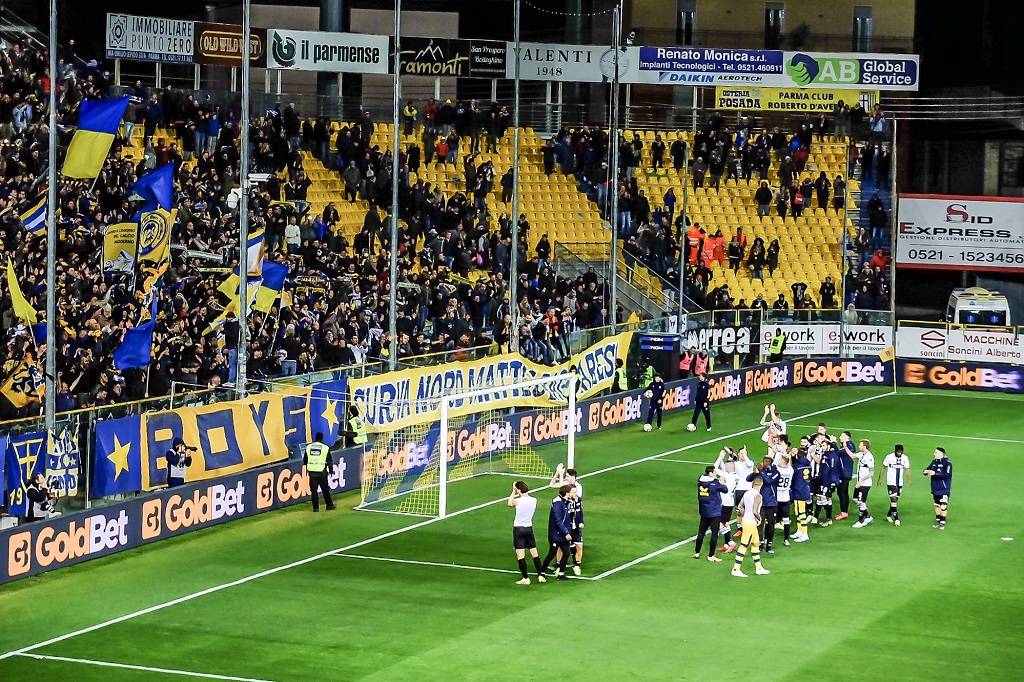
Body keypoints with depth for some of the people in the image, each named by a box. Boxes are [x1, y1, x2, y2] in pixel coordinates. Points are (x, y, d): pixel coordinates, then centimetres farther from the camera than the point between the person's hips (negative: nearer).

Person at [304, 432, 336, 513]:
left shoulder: (308, 447, 4)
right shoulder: (325, 448, -5)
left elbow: (305, 460, 12)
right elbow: (329, 461, 0)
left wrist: (307, 469, 27)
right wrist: (331, 469, 16)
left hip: (311, 472, 2)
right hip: (322, 472, -2)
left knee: (313, 490, 7)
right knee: (325, 490, 10)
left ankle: (315, 507, 7)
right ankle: (329, 505, 17)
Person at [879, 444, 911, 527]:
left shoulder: (905, 458, -1)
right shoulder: (889, 457, -10)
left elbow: (907, 469, -1)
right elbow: (883, 468, 0)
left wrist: (908, 479, -18)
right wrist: (880, 479, 3)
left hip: (900, 483, 4)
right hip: (891, 482, -4)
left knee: (895, 500, 12)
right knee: (893, 499, -12)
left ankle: (889, 515, 29)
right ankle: (896, 518, -12)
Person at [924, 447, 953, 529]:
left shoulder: (947, 463, -14)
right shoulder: (934, 462, 9)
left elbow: (947, 475, -24)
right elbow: (928, 469, 15)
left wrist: (935, 473, -27)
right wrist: (927, 471, -11)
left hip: (944, 489, -7)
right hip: (935, 488, 7)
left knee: (943, 506, -7)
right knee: (937, 505, 15)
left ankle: (943, 523, 2)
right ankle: (938, 521, 25)